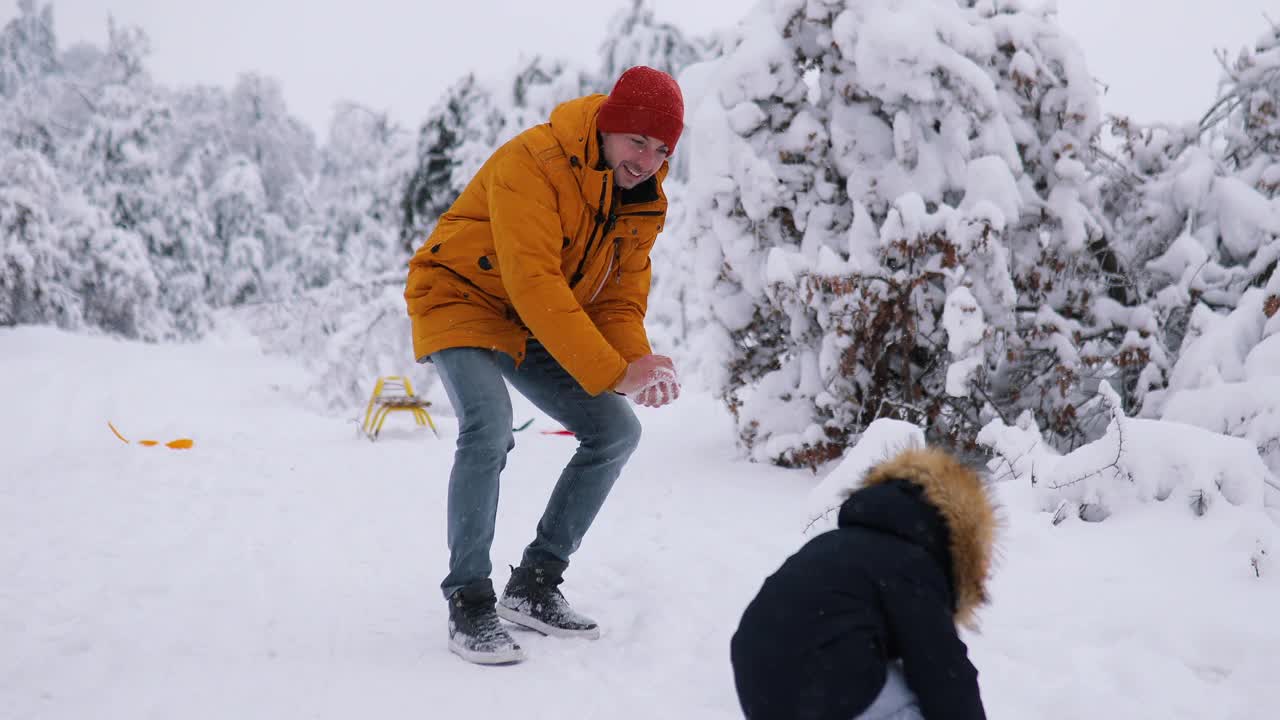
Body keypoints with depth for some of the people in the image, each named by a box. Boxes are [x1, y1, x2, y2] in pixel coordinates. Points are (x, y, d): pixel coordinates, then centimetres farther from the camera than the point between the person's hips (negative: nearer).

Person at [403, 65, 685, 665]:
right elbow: (533, 283, -35)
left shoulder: (642, 200, -2)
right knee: (489, 429, -31)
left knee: (615, 430, -1)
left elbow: (621, 294, -1)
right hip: (465, 300, -8)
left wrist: (635, 360, -24)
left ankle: (533, 587, 8)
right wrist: (614, 372, -38)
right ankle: (468, 602, -17)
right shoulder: (533, 163, -27)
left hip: (542, 328, 8)